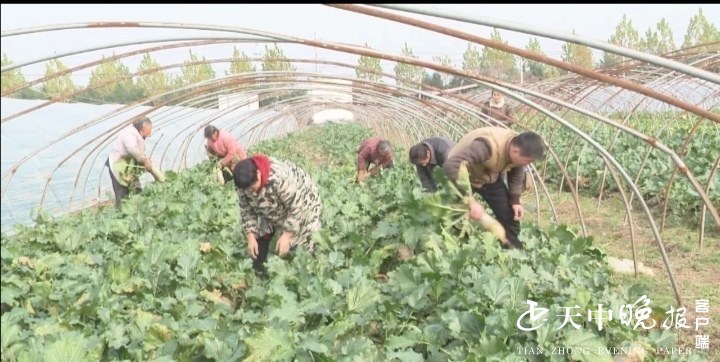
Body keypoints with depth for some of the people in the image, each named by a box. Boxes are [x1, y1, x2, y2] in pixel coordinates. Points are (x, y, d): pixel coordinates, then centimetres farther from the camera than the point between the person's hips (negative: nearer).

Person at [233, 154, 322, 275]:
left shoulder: (279, 178, -43)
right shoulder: (244, 183, -22)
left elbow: (296, 208, -34)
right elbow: (246, 211, -7)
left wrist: (286, 236, -30)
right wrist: (251, 237, -14)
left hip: (302, 205, -6)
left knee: (299, 250, -7)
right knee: (260, 240, 6)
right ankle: (258, 273, 23)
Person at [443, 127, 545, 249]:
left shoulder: (517, 148, -20)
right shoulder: (487, 146, -44)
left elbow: (516, 173, 3)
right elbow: (450, 166, -50)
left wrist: (515, 200, -4)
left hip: (489, 177, 6)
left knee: (510, 216, 2)